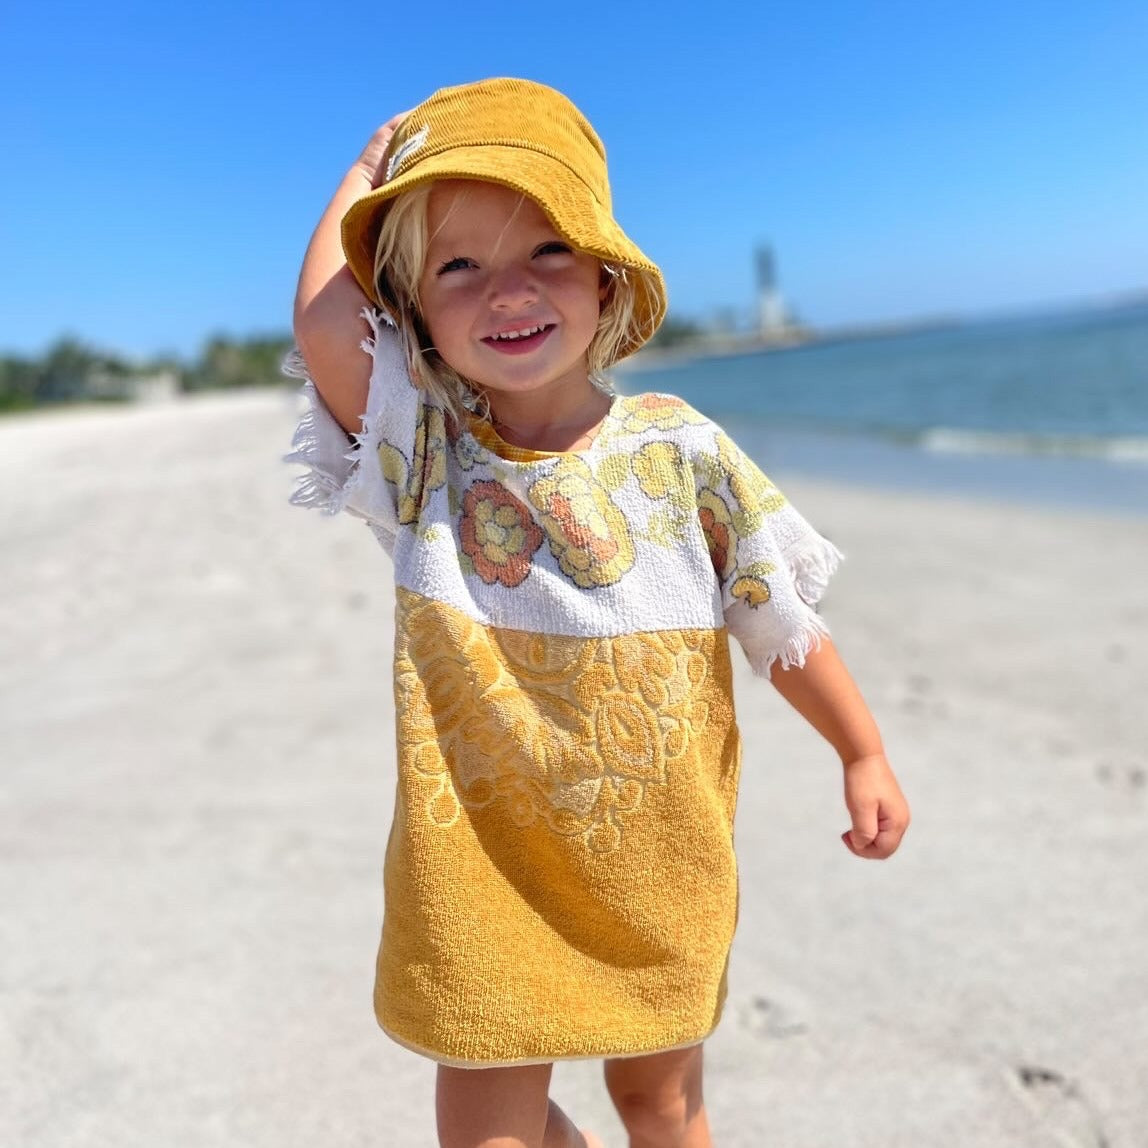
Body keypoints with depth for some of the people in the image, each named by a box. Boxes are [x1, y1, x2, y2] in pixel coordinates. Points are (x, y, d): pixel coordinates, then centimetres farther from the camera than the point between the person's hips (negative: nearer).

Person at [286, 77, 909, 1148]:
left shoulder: (675, 448, -8)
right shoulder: (419, 452, -7)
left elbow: (778, 618, 0)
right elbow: (323, 321, -24)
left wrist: (863, 754, 5)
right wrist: (360, 183, -8)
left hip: (655, 859, 1)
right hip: (480, 863, 0)